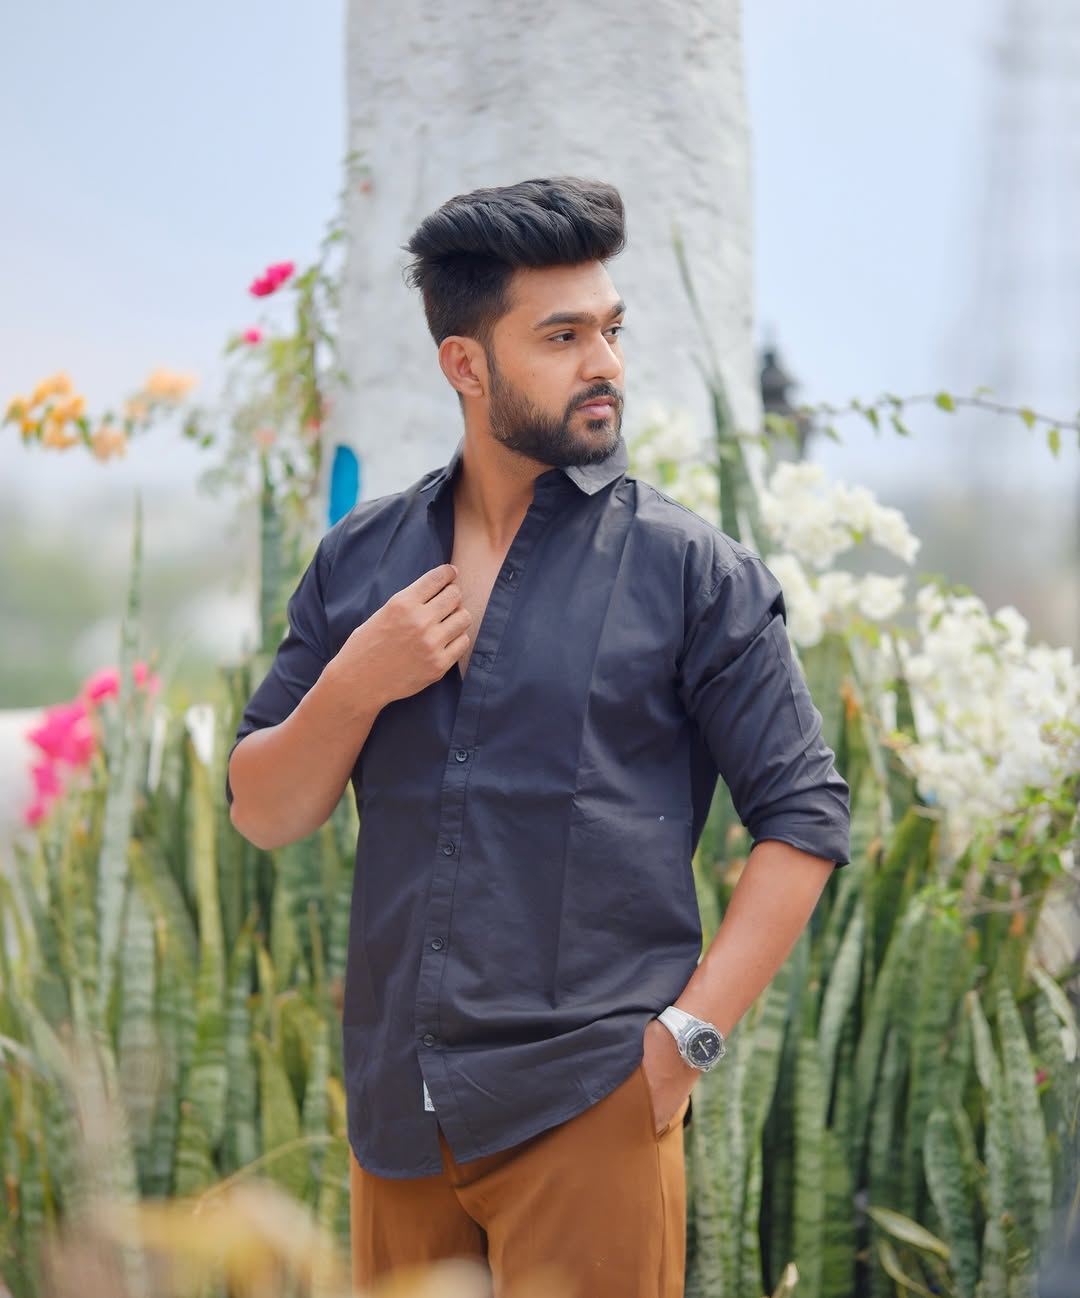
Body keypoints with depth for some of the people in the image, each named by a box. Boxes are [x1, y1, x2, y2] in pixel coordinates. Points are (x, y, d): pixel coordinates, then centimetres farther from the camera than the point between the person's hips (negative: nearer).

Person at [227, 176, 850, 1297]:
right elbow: (263, 816, 10)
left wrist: (690, 1034, -11)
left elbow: (804, 816, -2)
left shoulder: (687, 569, -1)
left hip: (588, 1109, -3)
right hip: (396, 1112, 4)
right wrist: (356, 687, -8)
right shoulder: (360, 561, 10)